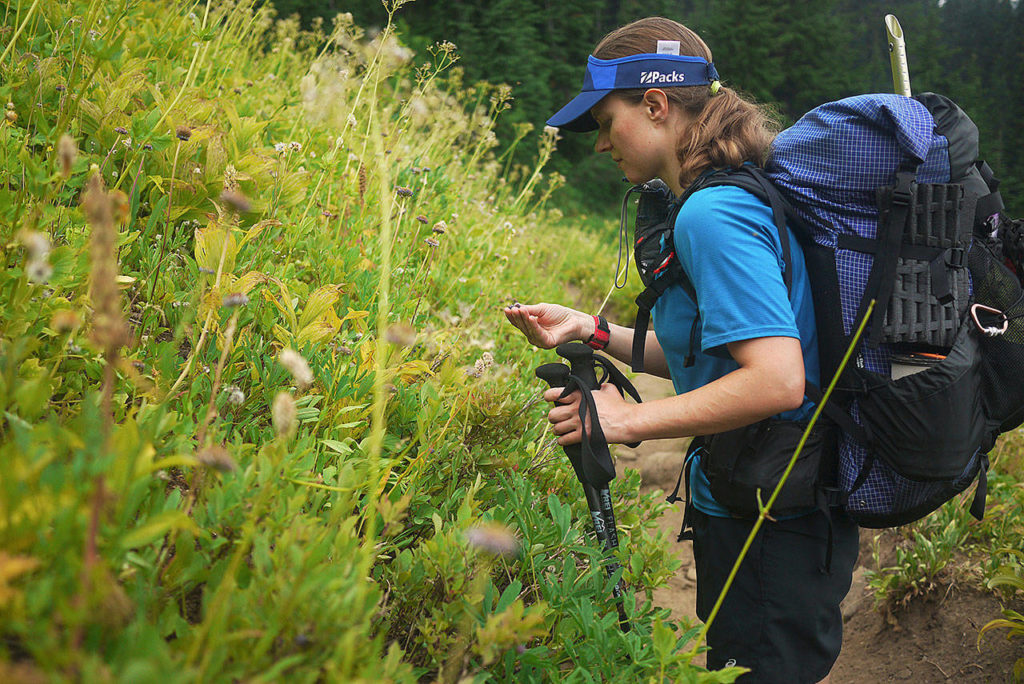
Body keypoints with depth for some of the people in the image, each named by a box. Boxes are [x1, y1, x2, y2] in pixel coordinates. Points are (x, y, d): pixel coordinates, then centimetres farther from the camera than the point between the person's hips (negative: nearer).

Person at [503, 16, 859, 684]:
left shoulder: (712, 215, -23)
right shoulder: (745, 195, 9)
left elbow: (776, 382, -31)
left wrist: (626, 419, -23)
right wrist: (591, 330, 5)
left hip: (771, 540, -10)